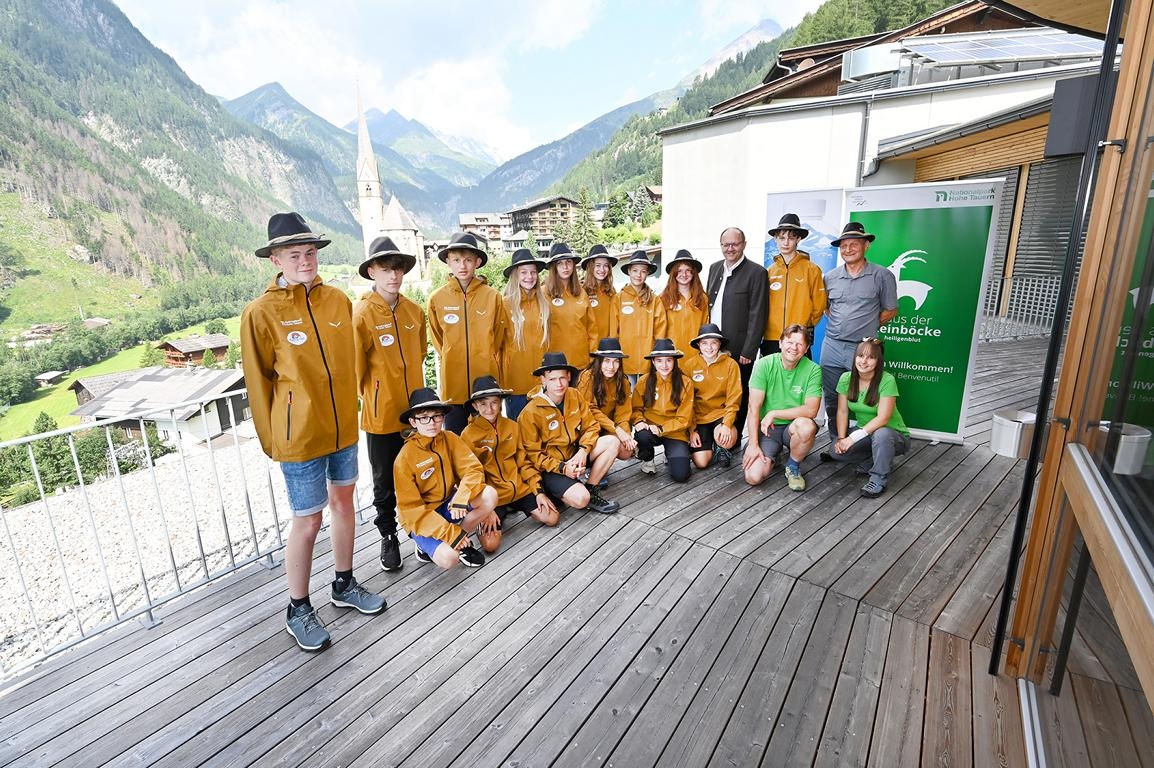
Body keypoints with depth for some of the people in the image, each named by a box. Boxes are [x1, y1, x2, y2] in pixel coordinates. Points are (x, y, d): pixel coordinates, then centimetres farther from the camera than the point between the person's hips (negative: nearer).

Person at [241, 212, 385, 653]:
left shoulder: (338, 300, 1)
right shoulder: (261, 313, -11)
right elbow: (259, 383, -5)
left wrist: (348, 412, 13)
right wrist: (271, 440, -1)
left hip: (343, 426, 5)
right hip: (299, 435, -5)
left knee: (343, 501, 18)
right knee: (308, 521, 5)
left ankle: (344, 586, 39)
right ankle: (298, 610, 28)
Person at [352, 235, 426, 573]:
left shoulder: (415, 311, 3)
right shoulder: (361, 314, -12)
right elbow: (356, 366, -8)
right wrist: (372, 396, 0)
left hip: (415, 410, 4)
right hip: (381, 414, -4)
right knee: (385, 482, 13)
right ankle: (389, 538, 31)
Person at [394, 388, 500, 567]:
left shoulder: (449, 439, -5)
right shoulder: (405, 458, -17)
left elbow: (473, 469, -12)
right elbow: (410, 508, -17)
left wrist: (461, 497, -32)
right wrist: (450, 532, -25)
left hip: (449, 506, 4)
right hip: (421, 519, -4)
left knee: (489, 494, -22)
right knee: (448, 558, -29)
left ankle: (461, 541, -6)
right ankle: (425, 545, 5)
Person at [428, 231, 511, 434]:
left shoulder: (492, 297, -3)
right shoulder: (437, 298, -2)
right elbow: (438, 340, 12)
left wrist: (487, 360, 8)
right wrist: (450, 358, 12)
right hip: (453, 383, 1)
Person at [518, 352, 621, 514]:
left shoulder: (574, 395, -2)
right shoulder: (530, 413, -18)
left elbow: (591, 426, 1)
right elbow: (532, 454, -14)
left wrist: (583, 451, -18)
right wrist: (562, 468, -23)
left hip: (574, 454, 6)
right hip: (550, 467, -6)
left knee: (612, 442, -12)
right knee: (581, 499, -27)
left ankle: (590, 489, -3)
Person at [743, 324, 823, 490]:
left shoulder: (813, 370, -9)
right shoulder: (764, 365, -10)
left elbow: (811, 410, -18)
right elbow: (754, 408, -13)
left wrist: (774, 414, -20)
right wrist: (753, 444, -18)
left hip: (793, 427, 0)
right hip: (766, 428, 0)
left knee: (806, 425, -37)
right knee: (753, 476, -19)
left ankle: (793, 466, -4)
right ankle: (771, 456, 19)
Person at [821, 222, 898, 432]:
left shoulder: (882, 276, -1)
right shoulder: (830, 277, 8)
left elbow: (890, 311, 6)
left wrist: (866, 327, 2)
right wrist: (840, 325, 9)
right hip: (832, 346, 4)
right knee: (832, 400, 11)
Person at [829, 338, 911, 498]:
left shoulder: (887, 380, -23)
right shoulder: (846, 378, -8)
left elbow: (882, 418, -27)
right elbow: (842, 411, -5)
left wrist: (853, 438, -30)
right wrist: (841, 438, -17)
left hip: (894, 435, -5)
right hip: (864, 433, 5)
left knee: (880, 434, -39)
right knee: (836, 452, -20)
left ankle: (878, 479, -14)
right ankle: (878, 460, 8)